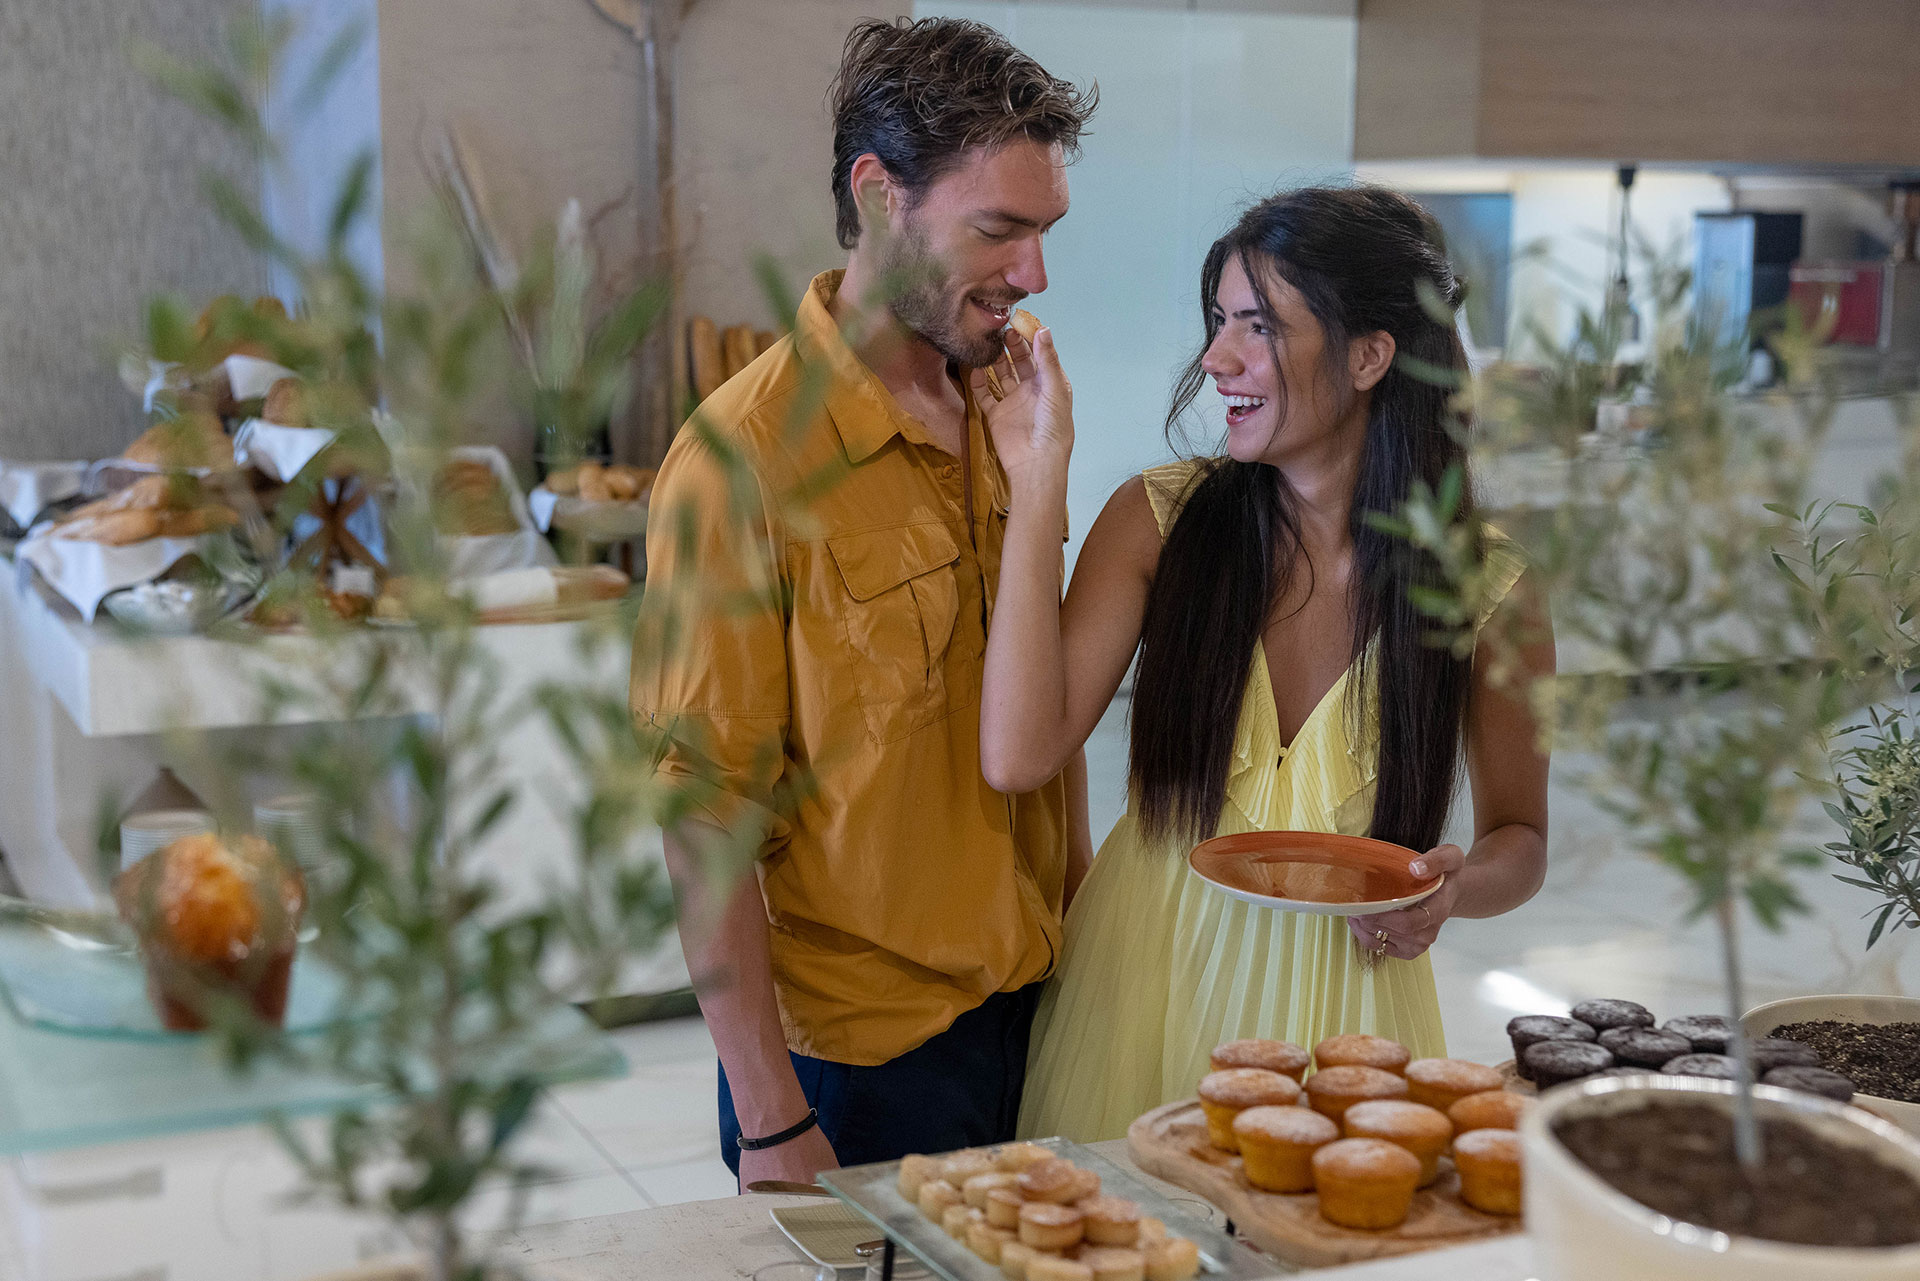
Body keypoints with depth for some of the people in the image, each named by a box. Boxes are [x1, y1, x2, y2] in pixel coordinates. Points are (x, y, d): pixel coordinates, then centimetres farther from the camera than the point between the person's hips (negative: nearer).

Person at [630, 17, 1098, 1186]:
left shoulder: (1004, 412, 2)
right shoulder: (745, 455, -18)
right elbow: (704, 814, -17)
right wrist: (771, 1121, -16)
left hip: (1037, 1008, 6)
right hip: (862, 1054, -6)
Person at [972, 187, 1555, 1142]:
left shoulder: (1485, 587, -7)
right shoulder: (1160, 519, -5)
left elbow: (1518, 839, 7)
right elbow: (1018, 754, -16)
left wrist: (1454, 889, -17)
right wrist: (1038, 477, -15)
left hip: (1336, 1004, -1)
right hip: (1144, 978, 1)